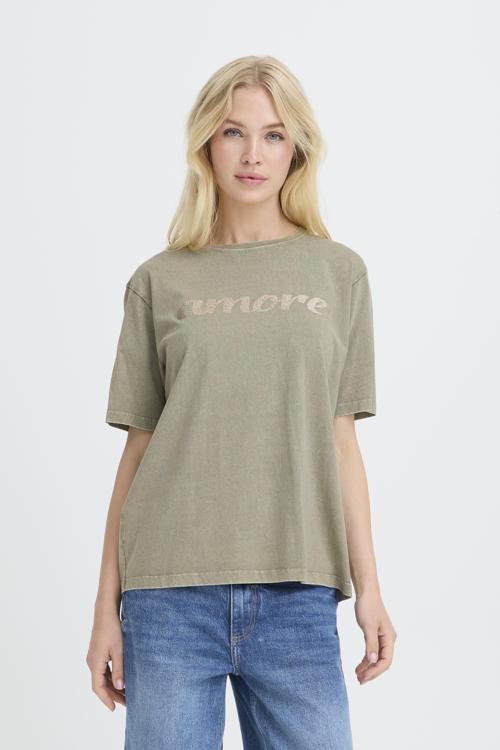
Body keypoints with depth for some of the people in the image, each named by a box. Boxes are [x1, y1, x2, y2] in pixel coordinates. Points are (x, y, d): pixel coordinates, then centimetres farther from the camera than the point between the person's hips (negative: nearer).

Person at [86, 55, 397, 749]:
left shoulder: (340, 273, 8)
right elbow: (139, 450, 7)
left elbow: (339, 440, 7)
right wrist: (108, 606, 5)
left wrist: (368, 585, 2)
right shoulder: (159, 282, 7)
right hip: (172, 596, 0)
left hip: (297, 597, 1)